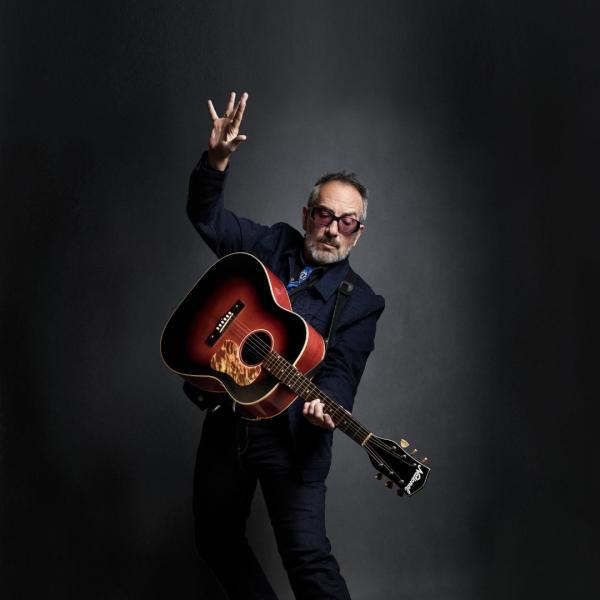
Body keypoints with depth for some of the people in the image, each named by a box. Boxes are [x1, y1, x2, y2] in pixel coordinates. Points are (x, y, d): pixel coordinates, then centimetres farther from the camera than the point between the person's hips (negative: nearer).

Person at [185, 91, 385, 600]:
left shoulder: (362, 303, -2)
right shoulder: (271, 246, 5)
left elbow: (341, 369, -10)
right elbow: (206, 214, 4)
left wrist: (327, 405, -33)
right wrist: (217, 160, -15)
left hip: (290, 434, -4)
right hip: (226, 419, 4)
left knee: (307, 556, -14)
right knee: (216, 541, 15)